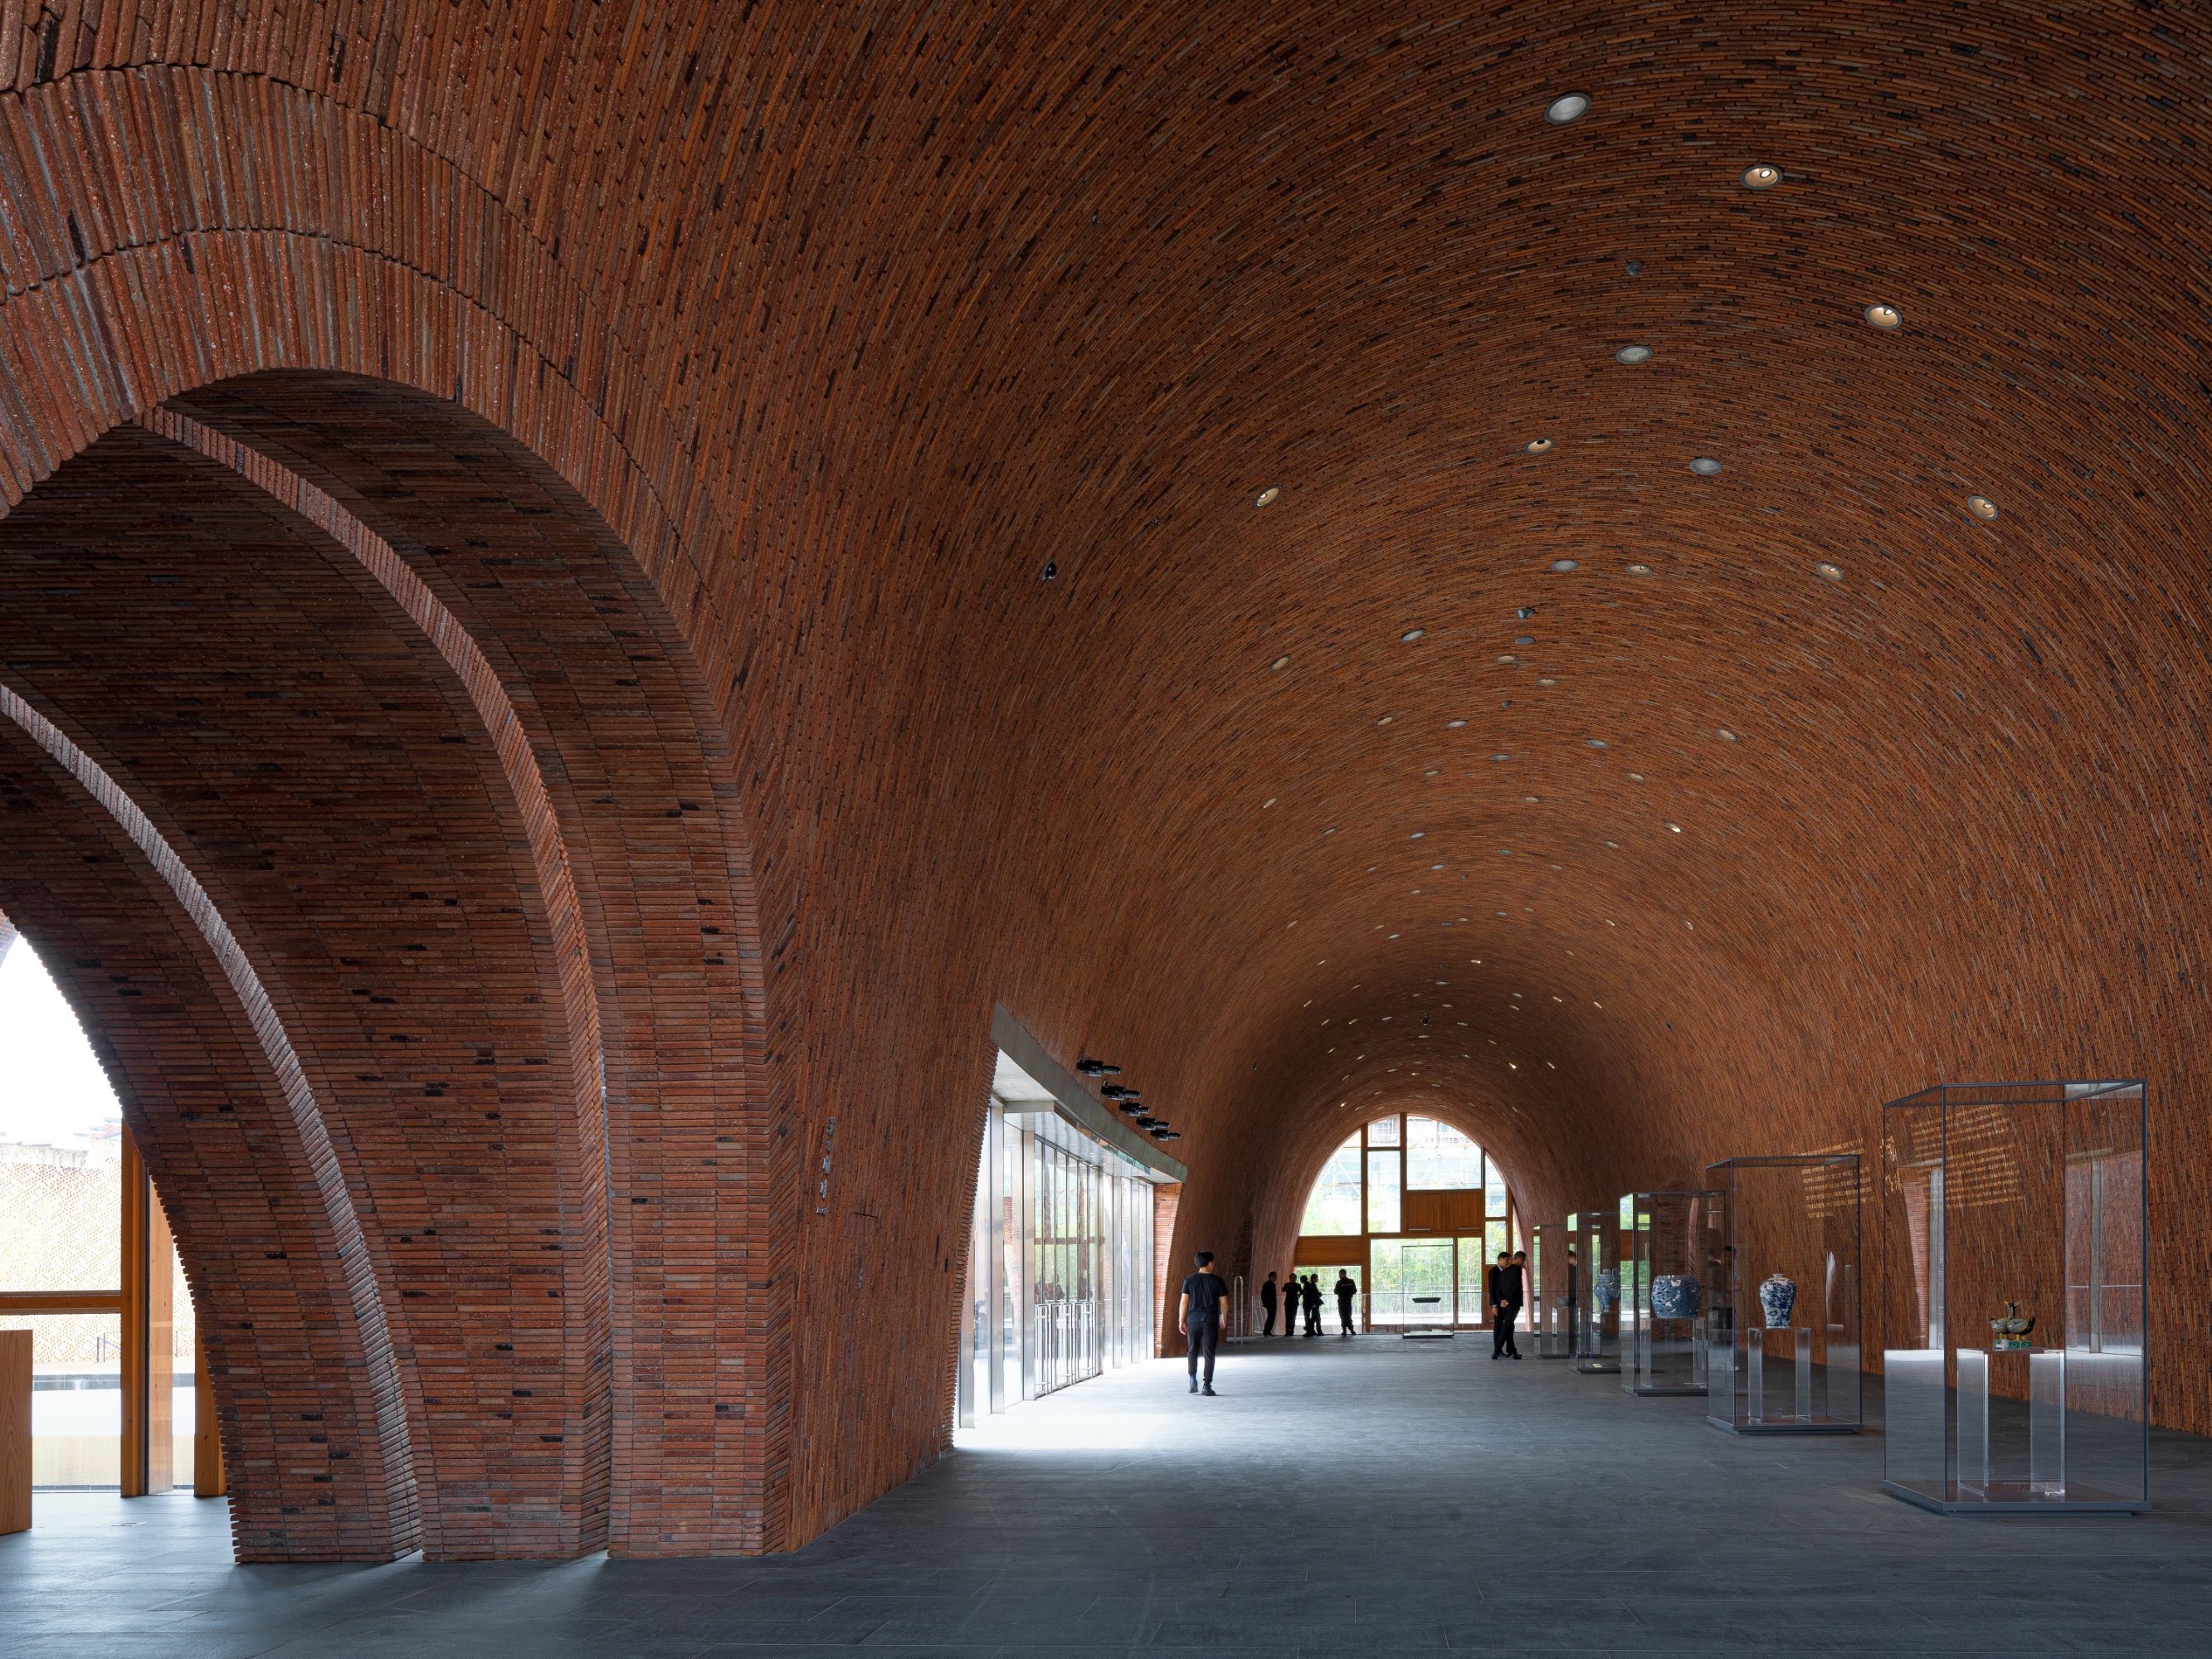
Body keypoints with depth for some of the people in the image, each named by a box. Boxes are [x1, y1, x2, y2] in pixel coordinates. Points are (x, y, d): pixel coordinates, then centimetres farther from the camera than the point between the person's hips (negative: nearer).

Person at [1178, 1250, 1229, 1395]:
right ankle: (1207, 1386, -1)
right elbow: (1224, 1302, 2)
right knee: (1209, 1353, 2)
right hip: (1211, 1321, -1)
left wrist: (1181, 1321, 7)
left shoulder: (1189, 1280, 1)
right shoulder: (1218, 1281, -2)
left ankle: (1193, 1378, 5)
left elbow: (1184, 1302, -1)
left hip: (1193, 1320, 1)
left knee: (1193, 1351, 19)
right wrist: (1223, 1318, 19)